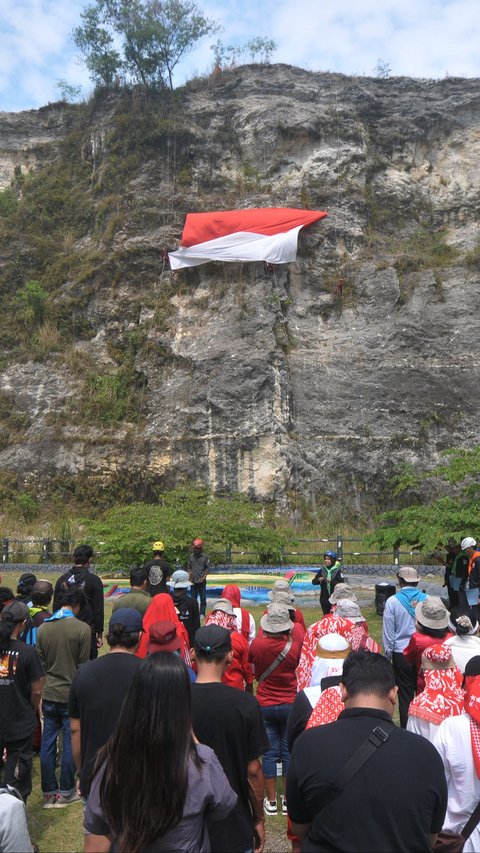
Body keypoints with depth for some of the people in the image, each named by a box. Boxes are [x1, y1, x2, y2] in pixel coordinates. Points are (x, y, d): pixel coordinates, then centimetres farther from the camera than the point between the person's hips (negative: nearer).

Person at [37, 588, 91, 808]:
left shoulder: (43, 627, 0)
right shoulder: (82, 629, -14)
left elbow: (40, 661, 7)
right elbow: (83, 664, -9)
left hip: (49, 693, 4)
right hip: (72, 695, -4)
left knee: (47, 742, 13)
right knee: (70, 744, 8)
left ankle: (49, 792, 21)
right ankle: (66, 792, 18)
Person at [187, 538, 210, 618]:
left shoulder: (204, 556, -2)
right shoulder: (191, 556, 5)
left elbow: (207, 568, 1)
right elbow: (188, 567, 11)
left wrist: (204, 576, -10)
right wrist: (189, 575, -3)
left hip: (202, 581, -2)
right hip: (193, 581, 2)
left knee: (203, 598, 2)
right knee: (193, 597, 10)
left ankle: (202, 613, 10)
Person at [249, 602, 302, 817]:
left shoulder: (257, 644, -14)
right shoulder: (294, 646, -17)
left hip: (265, 705, 0)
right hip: (290, 704, 0)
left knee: (269, 752, 10)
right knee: (289, 751, 12)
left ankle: (271, 801, 18)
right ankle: (288, 799, 21)